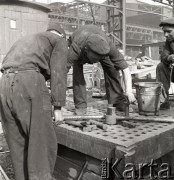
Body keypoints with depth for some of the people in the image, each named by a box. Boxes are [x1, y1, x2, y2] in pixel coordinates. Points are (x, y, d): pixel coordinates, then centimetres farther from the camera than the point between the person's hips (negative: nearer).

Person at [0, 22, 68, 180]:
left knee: (18, 145, 13)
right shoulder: (60, 41, 16)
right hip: (28, 85, -7)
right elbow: (58, 74, 0)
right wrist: (58, 107, -1)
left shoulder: (26, 41, 37)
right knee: (43, 144, 0)